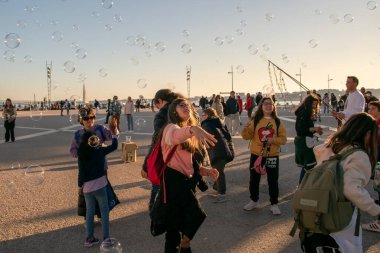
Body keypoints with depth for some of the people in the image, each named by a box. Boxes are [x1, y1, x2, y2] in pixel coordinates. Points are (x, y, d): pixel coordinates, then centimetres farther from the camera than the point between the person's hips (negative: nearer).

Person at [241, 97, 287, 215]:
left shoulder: (277, 122, 0)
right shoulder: (255, 120, -2)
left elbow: (283, 139, -1)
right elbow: (247, 136, -5)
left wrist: (273, 140, -19)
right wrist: (246, 129, -26)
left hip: (272, 155, 0)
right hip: (256, 155, 1)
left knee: (273, 180, 7)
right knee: (254, 179, 11)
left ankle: (274, 204, 20)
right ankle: (254, 201, 30)